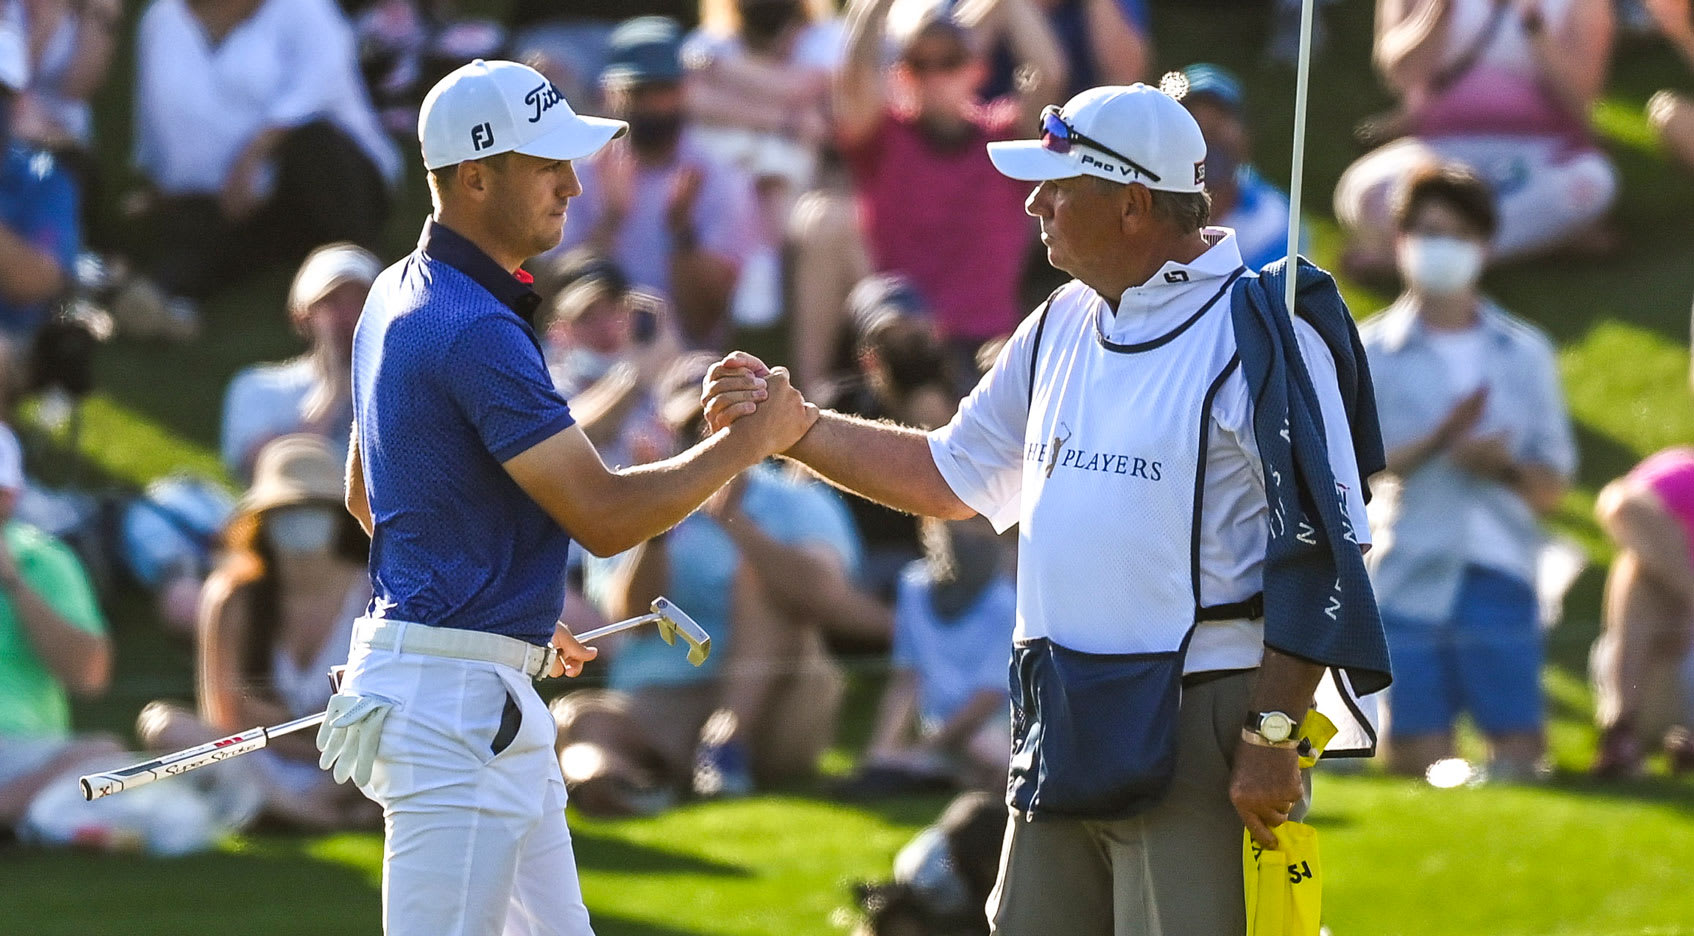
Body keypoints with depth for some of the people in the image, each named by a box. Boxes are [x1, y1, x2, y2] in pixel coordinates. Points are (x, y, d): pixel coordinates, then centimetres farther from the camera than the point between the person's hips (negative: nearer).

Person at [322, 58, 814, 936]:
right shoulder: (475, 331, -20)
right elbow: (604, 517, -20)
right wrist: (753, 438, -9)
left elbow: (365, 494, 25)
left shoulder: (399, 296, 13)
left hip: (492, 696, 11)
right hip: (454, 698, -11)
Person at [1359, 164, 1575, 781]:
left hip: (1499, 574, 1)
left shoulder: (1526, 353, 13)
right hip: (1409, 577, -1)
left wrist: (1506, 468, -9)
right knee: (1417, 758, -5)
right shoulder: (1371, 354, 6)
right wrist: (1438, 441, -17)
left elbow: (1553, 486, 12)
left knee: (1520, 750, -8)